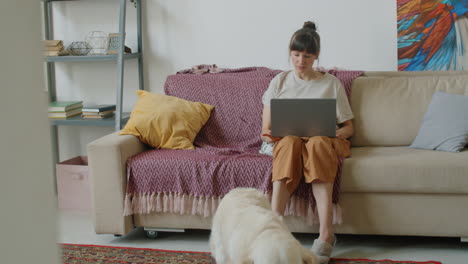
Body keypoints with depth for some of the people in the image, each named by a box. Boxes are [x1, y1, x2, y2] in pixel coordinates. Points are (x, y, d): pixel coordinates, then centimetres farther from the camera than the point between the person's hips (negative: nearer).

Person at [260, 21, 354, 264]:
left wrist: (332, 134, -10)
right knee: (290, 142, -39)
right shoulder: (280, 82, 17)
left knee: (317, 143, -40)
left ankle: (326, 234, -50)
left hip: (325, 142, 0)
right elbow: (266, 129, 13)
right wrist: (268, 135, -12)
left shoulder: (331, 83, 14)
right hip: (286, 142, 1)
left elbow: (349, 127, 12)